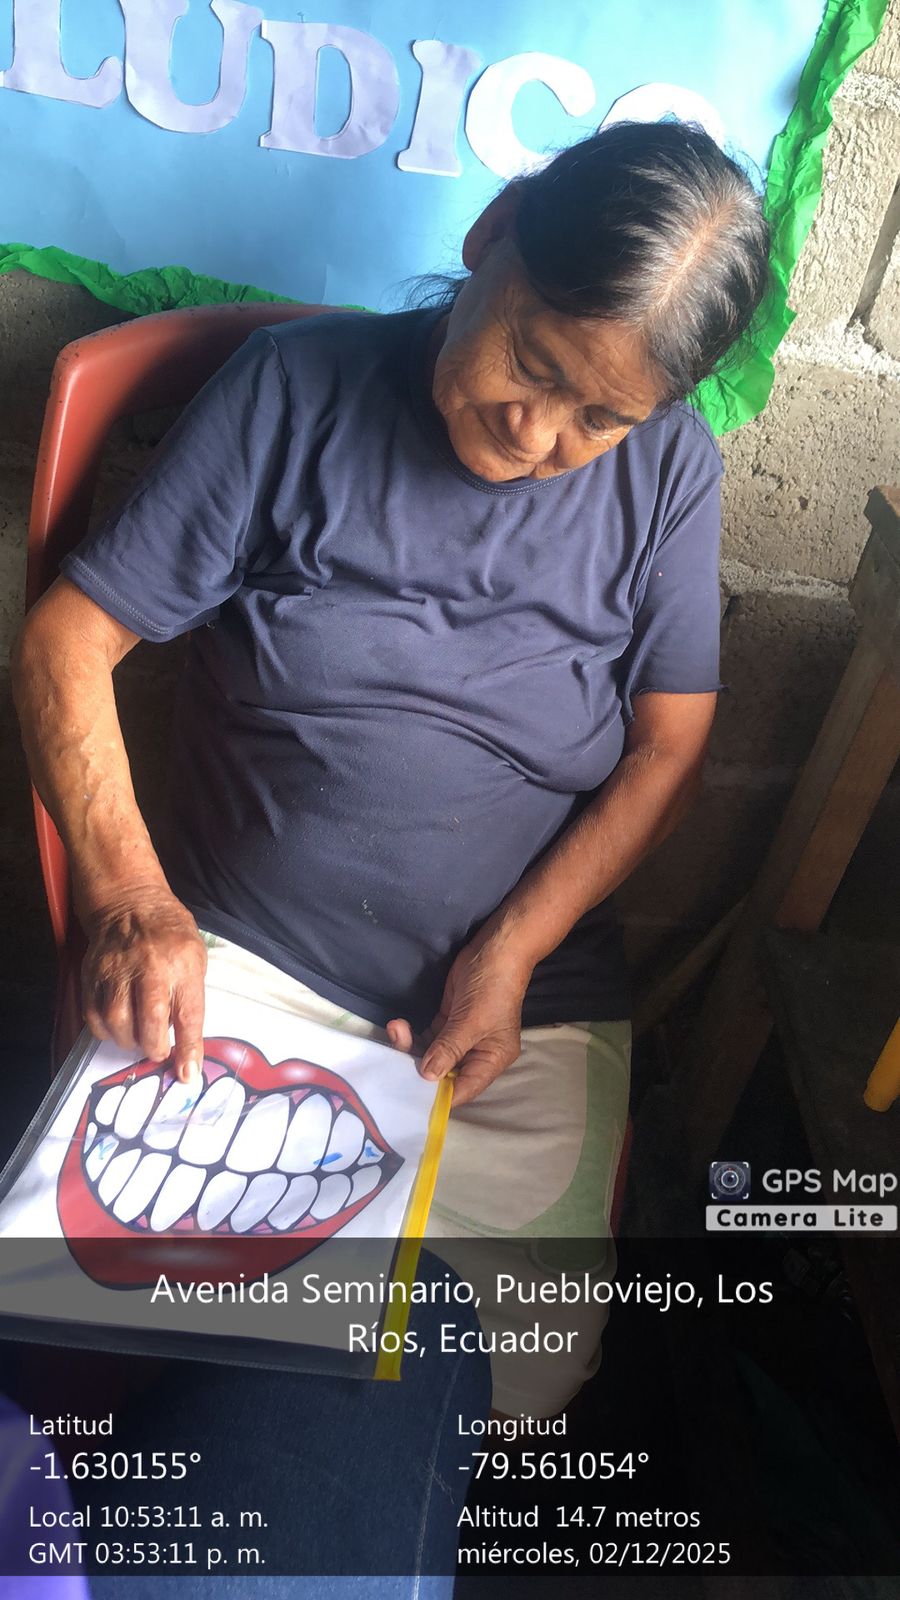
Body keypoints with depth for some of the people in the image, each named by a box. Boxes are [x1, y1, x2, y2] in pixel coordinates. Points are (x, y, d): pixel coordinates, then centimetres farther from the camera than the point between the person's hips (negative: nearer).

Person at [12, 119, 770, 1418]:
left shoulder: (672, 472, 2)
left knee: (530, 1366, -9)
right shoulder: (296, 386, -2)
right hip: (239, 961, 0)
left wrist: (513, 952, -11)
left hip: (534, 1010, 1)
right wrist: (127, 893, -17)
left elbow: (668, 751, 2)